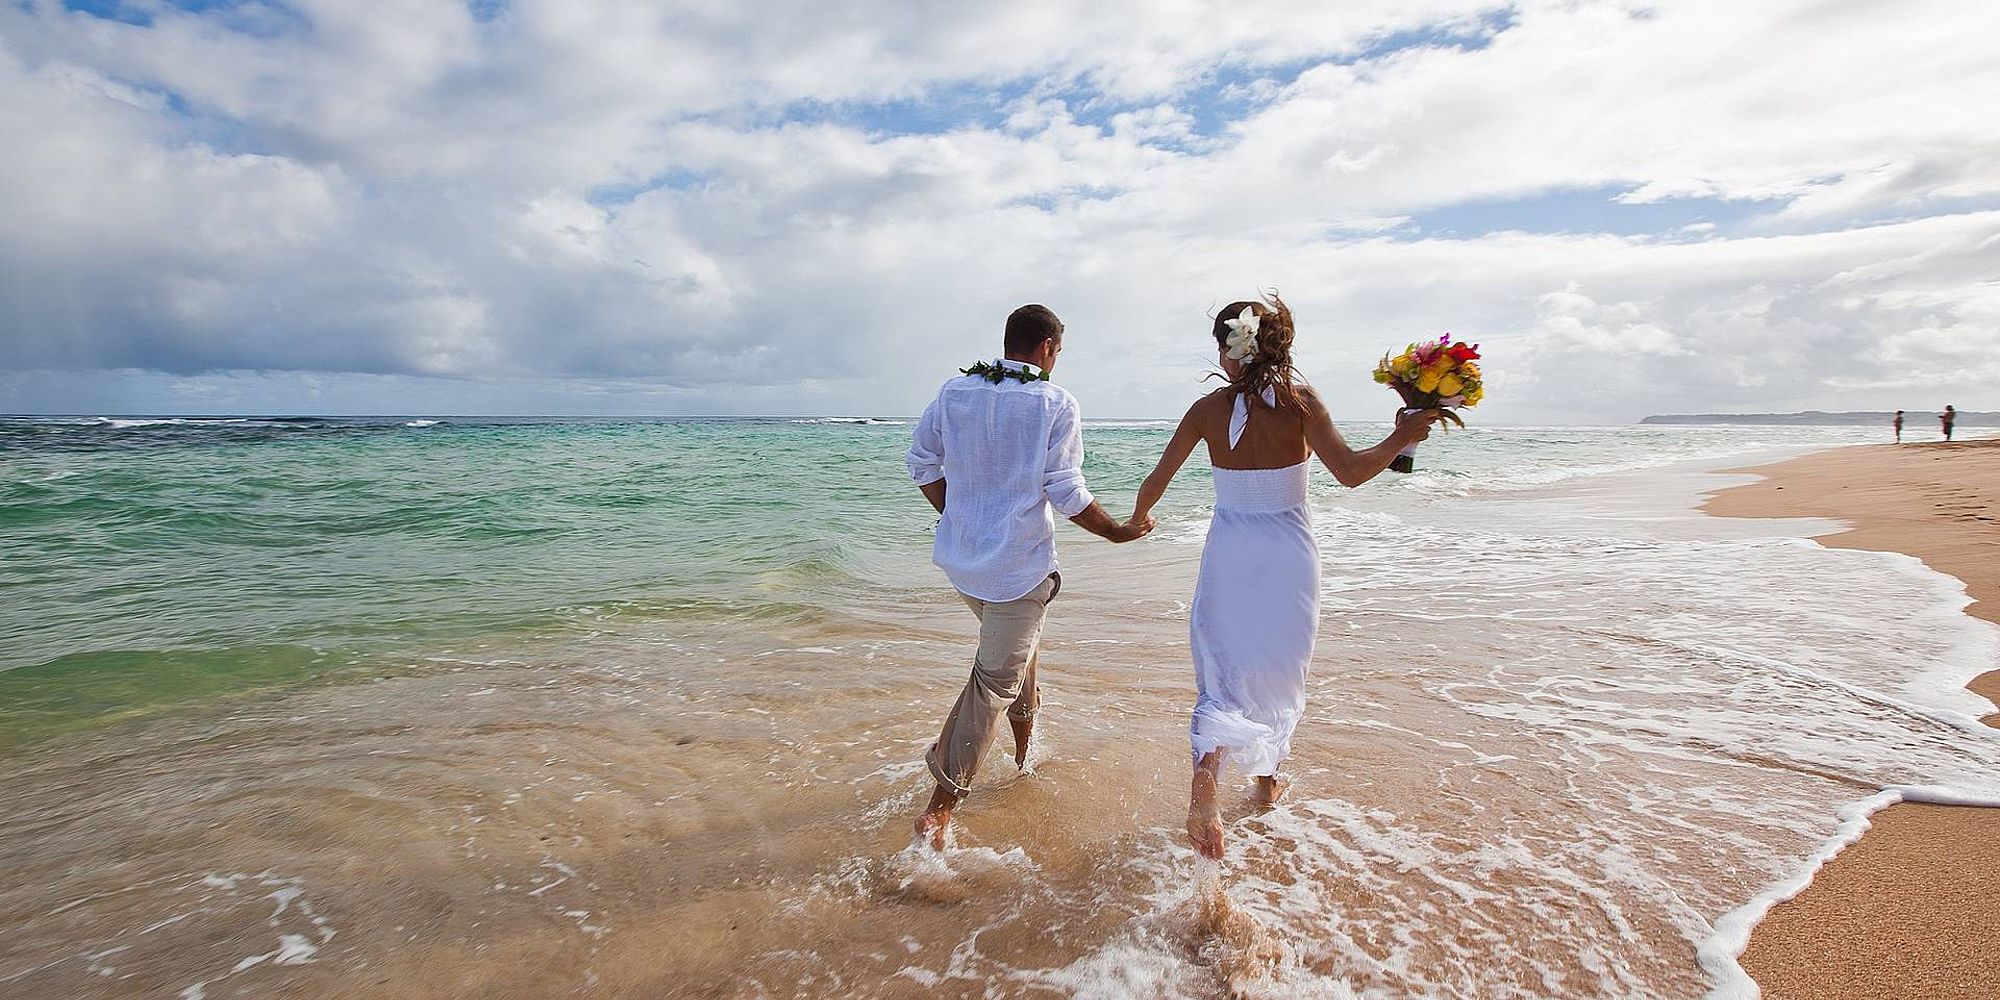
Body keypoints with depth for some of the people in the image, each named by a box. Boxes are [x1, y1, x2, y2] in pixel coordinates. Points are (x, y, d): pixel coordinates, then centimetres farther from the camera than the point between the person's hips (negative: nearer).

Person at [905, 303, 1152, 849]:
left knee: (1020, 640, 30)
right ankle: (939, 809, 2)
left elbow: (922, 462, 8)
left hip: (961, 555, 7)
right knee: (994, 681, 1)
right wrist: (1117, 531, 2)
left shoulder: (953, 392, 3)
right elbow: (1067, 493, -13)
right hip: (1019, 564, -6)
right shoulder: (1056, 404, -12)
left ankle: (1025, 736, 48)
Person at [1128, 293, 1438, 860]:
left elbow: (1157, 481, 1)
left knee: (1224, 669, 4)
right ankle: (1268, 780, 35)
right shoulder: (1300, 401, -8)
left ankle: (1207, 766, -24)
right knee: (1279, 670, 19)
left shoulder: (1208, 409, -4)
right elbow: (1350, 472, -17)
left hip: (1229, 553, 0)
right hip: (1289, 555, 0)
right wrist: (1401, 438, -4)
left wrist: (1139, 517, 21)